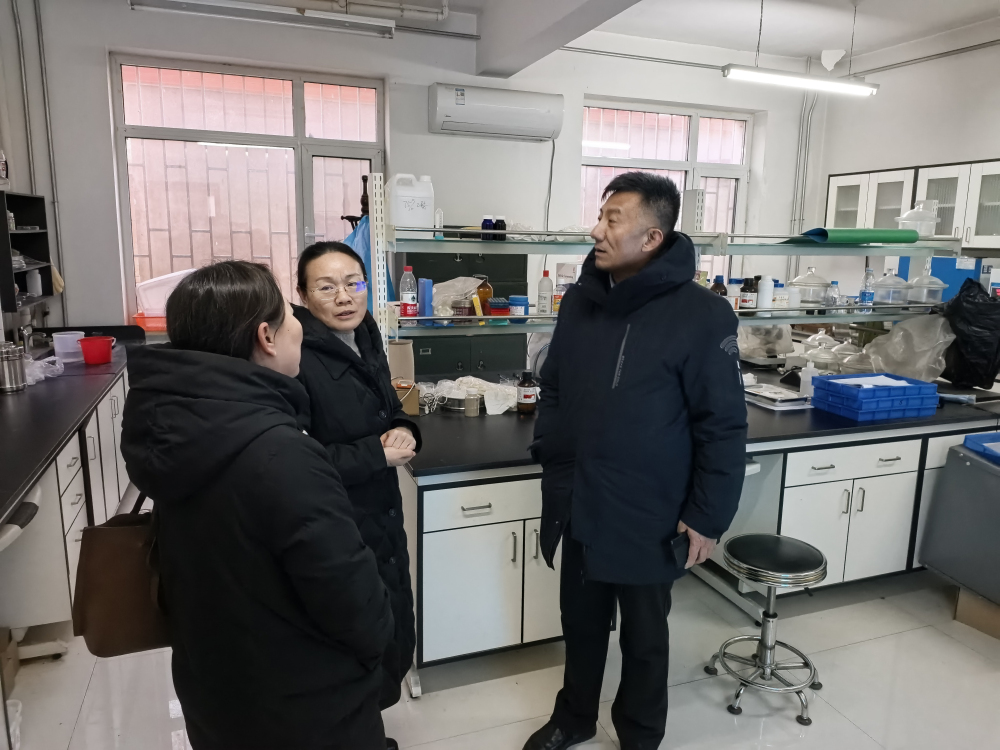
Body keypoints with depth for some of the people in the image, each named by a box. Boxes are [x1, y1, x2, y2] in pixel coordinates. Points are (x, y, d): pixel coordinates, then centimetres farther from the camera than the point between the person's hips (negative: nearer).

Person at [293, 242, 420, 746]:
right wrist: (377, 455, -23)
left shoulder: (364, 338, 2)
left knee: (397, 643, 23)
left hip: (384, 519, 8)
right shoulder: (296, 360, -22)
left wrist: (404, 431, -7)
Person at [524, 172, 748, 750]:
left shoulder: (701, 316, -16)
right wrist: (552, 462, 8)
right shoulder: (580, 300, 0)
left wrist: (707, 517, -11)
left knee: (644, 635, 17)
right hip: (578, 507, 5)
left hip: (648, 517, -4)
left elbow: (723, 427, -12)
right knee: (581, 622, 23)